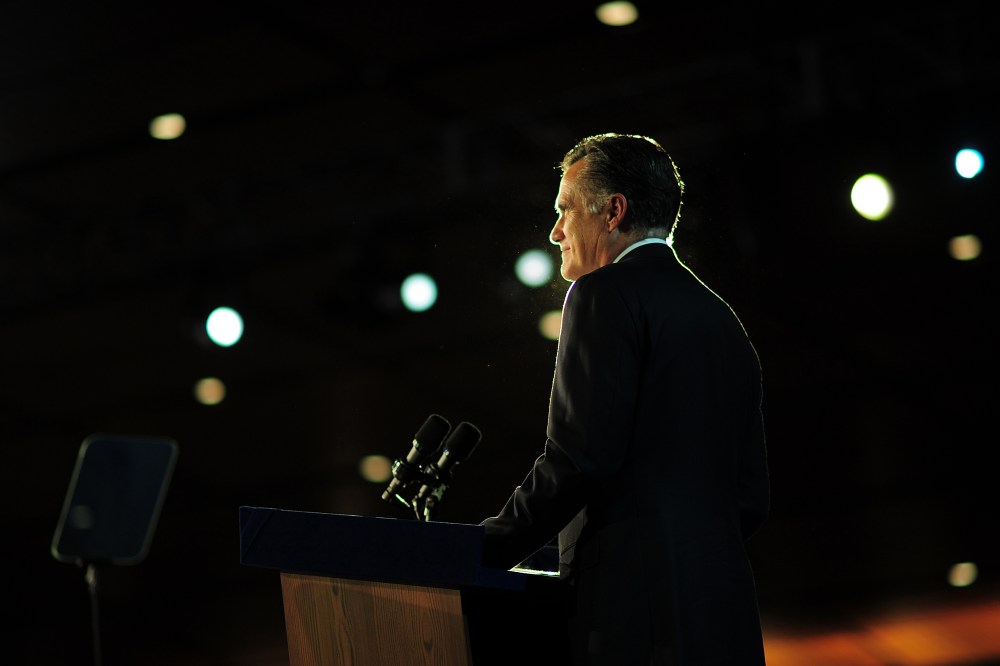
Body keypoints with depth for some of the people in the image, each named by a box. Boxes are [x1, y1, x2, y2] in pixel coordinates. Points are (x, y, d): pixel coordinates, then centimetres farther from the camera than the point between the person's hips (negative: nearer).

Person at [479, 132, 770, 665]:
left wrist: (483, 554, -8)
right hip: (725, 611, 9)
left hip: (636, 613, -9)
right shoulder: (723, 321, 22)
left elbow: (580, 457, -15)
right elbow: (751, 499, 19)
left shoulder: (608, 294, -3)